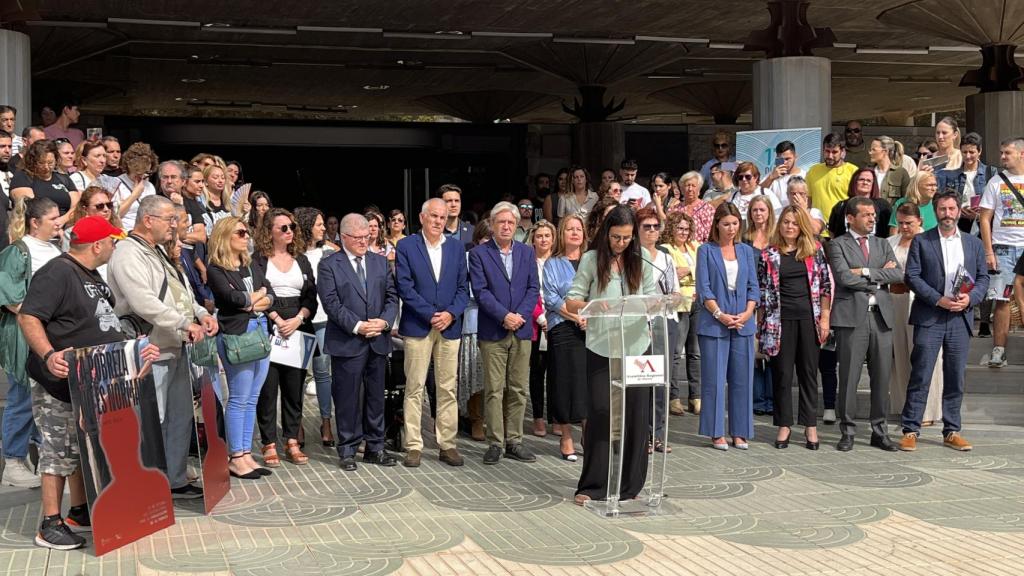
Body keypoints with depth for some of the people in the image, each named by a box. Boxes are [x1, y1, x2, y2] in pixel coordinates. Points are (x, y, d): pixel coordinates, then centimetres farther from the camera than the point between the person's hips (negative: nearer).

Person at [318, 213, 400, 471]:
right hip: (346, 343, -4)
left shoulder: (381, 262, 12)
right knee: (347, 398, 2)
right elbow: (331, 303, -10)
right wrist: (357, 326, -17)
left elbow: (392, 296, 8)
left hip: (378, 342, 4)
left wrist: (385, 321, -10)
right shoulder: (329, 265, -2)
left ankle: (375, 447, 20)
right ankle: (348, 451, 12)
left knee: (376, 397, 10)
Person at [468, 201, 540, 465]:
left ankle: (514, 441, 14)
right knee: (494, 390, -1)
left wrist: (520, 315, -9)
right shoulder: (479, 253, 0)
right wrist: (504, 316, -17)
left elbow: (533, 288, 6)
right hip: (492, 332, -3)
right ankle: (495, 443, 5)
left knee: (518, 389, 6)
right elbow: (480, 291, -8)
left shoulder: (527, 252, 11)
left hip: (521, 330, 4)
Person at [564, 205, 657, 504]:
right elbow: (572, 301, 0)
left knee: (635, 413, 5)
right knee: (600, 412, -4)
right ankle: (593, 485, 4)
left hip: (636, 345, 3)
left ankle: (629, 483, 18)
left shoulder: (642, 262, 7)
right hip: (601, 347, -2)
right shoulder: (591, 260, 0)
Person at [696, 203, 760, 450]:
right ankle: (716, 433, 5)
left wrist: (747, 313, -6)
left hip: (743, 324, 4)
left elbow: (753, 287, 9)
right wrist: (720, 315, -14)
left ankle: (739, 432, 12)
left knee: (742, 379, 5)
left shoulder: (746, 251, 13)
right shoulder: (706, 250, 2)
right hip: (713, 324, -4)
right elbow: (703, 288, -4)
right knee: (714, 379, -2)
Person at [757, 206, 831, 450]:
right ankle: (784, 425, 14)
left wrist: (825, 318, -1)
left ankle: (810, 426, 14)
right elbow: (762, 291, 4)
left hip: (809, 318, 1)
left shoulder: (815, 250, 5)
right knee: (782, 373, 5)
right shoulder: (769, 254, 3)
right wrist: (760, 324, 1)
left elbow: (825, 285, 5)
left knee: (809, 372, 7)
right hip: (781, 319, -1)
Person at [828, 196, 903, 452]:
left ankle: (879, 431, 16)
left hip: (881, 316, 5)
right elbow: (844, 277, -12)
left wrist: (866, 272, -7)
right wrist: (879, 278, -2)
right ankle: (847, 432, 8)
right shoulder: (838, 245, 3)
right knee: (849, 378, -2)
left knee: (882, 378, 6)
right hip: (852, 317, -4)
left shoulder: (882, 244, 18)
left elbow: (898, 274, 3)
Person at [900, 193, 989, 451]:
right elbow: (912, 276, -4)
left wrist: (970, 298, -8)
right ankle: (910, 431, 1)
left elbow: (983, 278, 12)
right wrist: (938, 299, -14)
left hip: (960, 318, 3)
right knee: (921, 376, -4)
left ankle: (952, 431, 16)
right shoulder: (921, 241, 4)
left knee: (955, 378, 7)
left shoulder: (974, 244, 14)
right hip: (929, 318, -3)